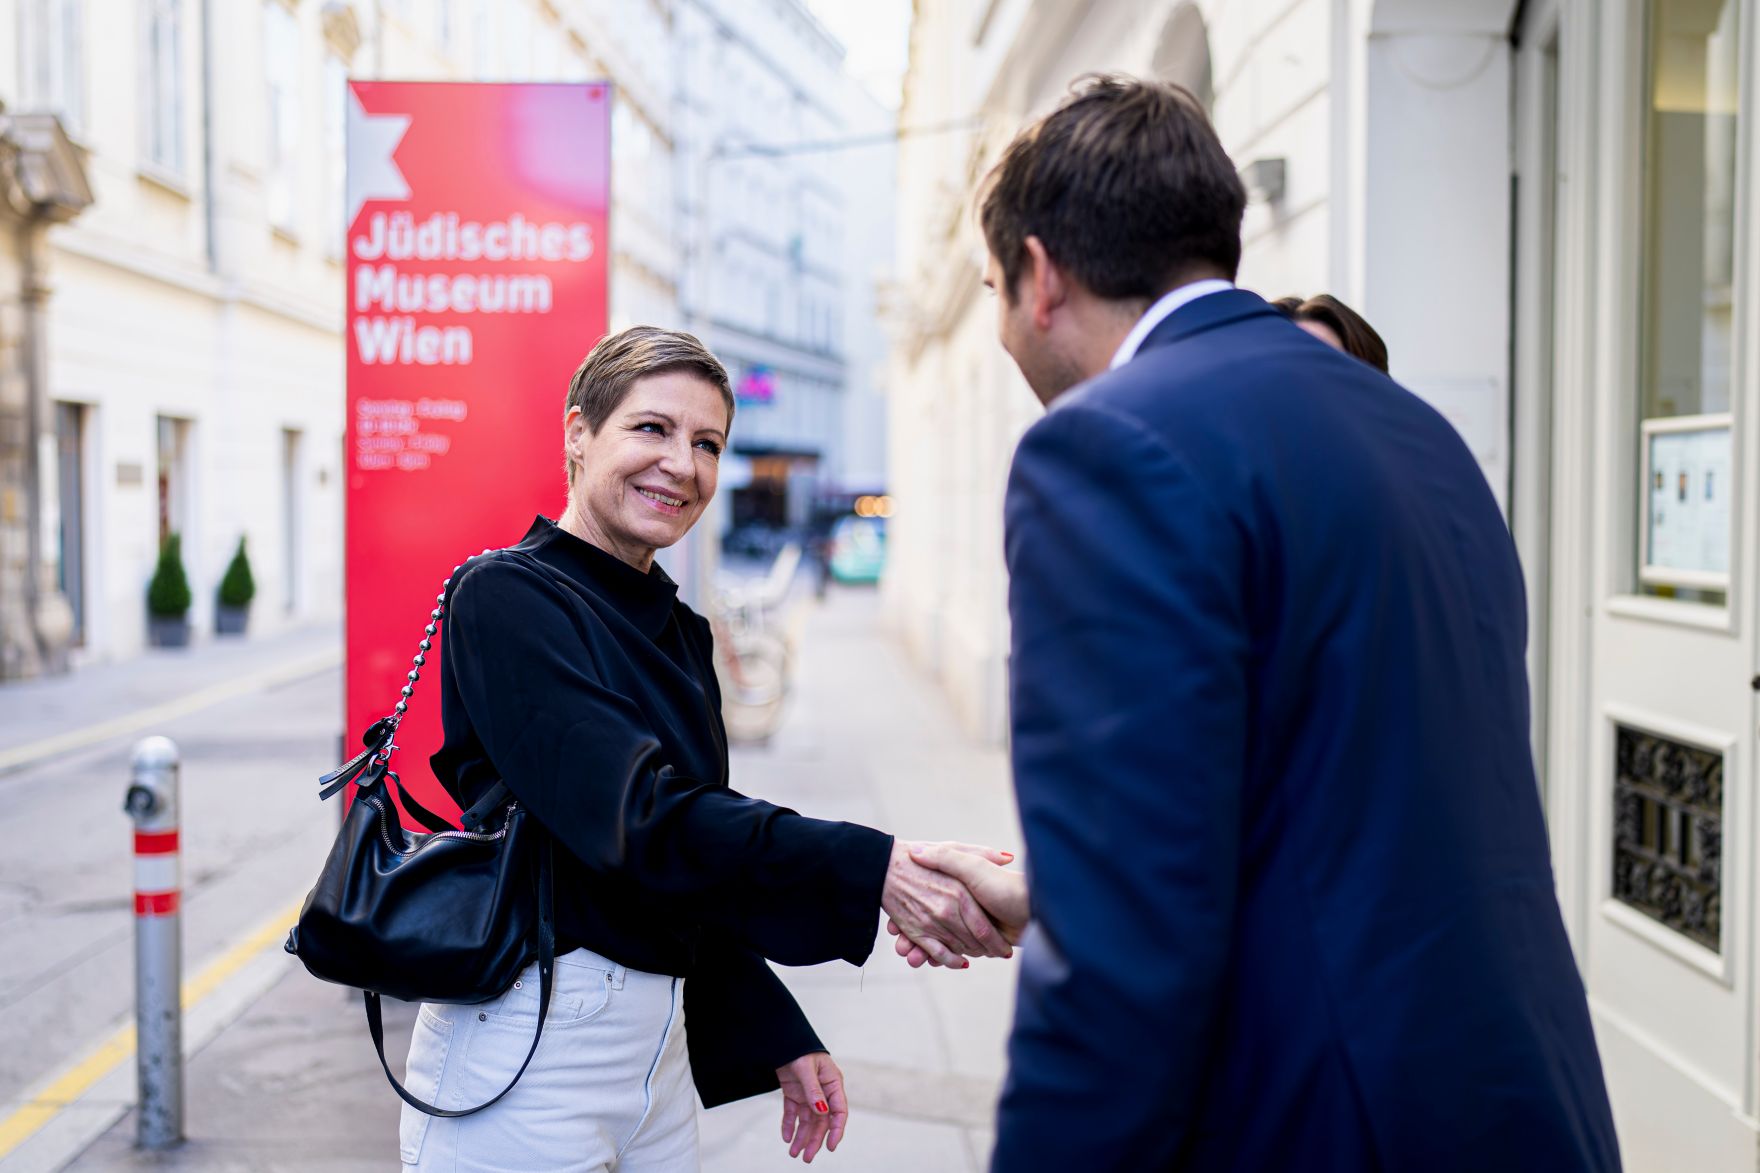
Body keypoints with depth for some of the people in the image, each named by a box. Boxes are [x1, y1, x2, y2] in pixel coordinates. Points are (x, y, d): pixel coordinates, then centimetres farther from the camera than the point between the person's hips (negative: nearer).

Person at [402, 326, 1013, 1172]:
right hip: (529, 1039, -7)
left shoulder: (679, 631, 11)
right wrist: (872, 872, -32)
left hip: (659, 1038, 7)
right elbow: (640, 822, -24)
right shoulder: (506, 597, -13)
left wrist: (778, 1038, 13)